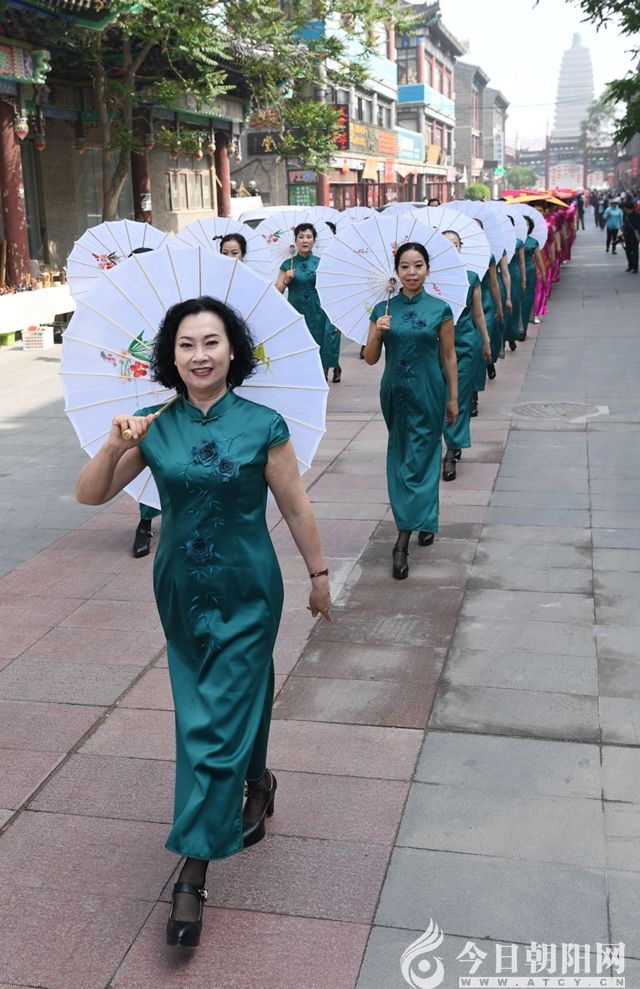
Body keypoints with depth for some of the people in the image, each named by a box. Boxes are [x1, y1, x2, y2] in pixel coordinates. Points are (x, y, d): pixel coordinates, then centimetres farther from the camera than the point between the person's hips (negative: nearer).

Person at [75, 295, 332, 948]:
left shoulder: (262, 426, -11)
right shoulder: (154, 428, -4)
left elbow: (294, 507, -3)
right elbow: (89, 496, -5)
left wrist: (319, 575, 4)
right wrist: (115, 445, -22)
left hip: (246, 594, -3)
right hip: (180, 593, 3)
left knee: (217, 724, -2)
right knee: (239, 698, 19)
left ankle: (193, 871, 7)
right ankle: (256, 785, 48)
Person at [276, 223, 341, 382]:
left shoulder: (321, 263, 5)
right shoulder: (287, 265, 6)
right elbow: (276, 292, 5)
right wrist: (286, 280, -12)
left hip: (317, 314, -1)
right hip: (295, 314, 1)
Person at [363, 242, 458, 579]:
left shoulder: (440, 309, -3)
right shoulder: (383, 310, 1)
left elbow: (449, 357, 2)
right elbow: (370, 359, 3)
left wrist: (453, 398, 3)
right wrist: (377, 334, -15)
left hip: (428, 393, -3)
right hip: (395, 392, 3)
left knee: (418, 462, -5)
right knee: (401, 457, 13)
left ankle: (403, 541, -6)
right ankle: (426, 521, 32)